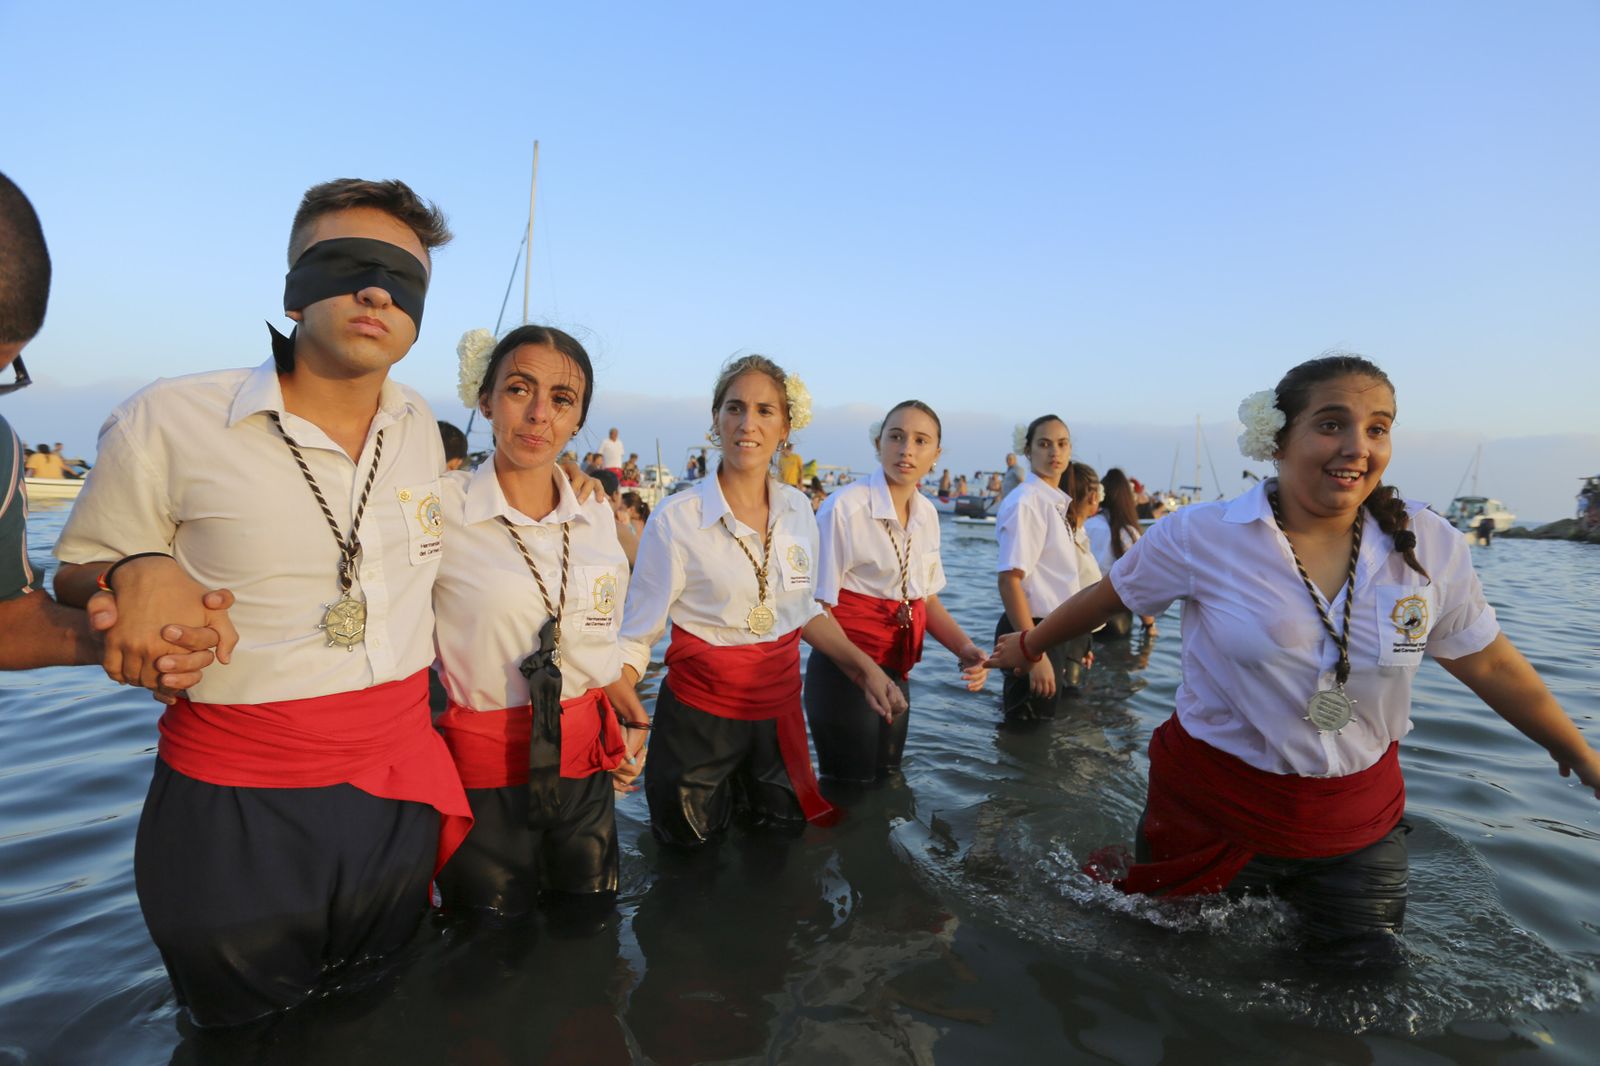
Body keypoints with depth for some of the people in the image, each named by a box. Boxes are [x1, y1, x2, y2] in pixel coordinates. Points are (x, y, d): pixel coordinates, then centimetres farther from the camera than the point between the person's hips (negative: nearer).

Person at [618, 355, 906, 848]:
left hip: (779, 708, 4)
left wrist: (865, 667, 3)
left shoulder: (799, 509, -3)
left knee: (784, 827, 21)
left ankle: (735, 789, 46)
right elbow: (635, 637, -13)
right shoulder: (676, 519, -18)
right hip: (702, 710, -4)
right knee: (689, 841, 17)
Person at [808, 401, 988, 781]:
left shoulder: (927, 514, 4)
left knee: (886, 782, 20)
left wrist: (965, 647, -5)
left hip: (897, 674, 7)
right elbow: (818, 608, -16)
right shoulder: (845, 507, -18)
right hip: (845, 672, -7)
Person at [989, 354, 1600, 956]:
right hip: (1214, 811, -3)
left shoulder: (1430, 548, -7)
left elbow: (1492, 665, 6)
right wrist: (1029, 646, 9)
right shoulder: (1201, 537, -17)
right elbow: (1106, 599, -4)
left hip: (1360, 821, 3)